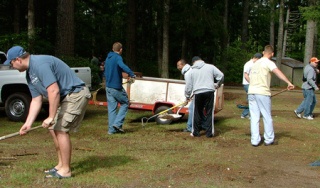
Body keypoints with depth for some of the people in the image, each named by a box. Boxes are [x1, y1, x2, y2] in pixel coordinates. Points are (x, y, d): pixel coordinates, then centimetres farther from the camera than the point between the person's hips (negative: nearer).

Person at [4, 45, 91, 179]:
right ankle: (61, 164, 22)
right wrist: (28, 123, 8)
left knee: (61, 129, -12)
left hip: (76, 94, -10)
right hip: (65, 97, 10)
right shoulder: (29, 74, 12)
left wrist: (51, 117, -23)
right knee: (53, 129, 11)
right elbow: (36, 100, 13)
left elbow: (54, 91, -27)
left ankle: (66, 170, -4)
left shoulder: (40, 64, -21)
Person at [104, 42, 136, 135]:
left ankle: (112, 129, 9)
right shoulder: (117, 57, -12)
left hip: (108, 86, 8)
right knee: (125, 103, 7)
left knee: (111, 107, 9)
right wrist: (132, 75, -38)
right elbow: (123, 66, -34)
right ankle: (117, 123, -3)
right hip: (116, 87, -8)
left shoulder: (108, 58, 15)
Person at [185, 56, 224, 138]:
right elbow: (221, 75, 4)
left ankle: (196, 132, 18)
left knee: (197, 113, 12)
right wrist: (218, 85, 20)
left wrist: (187, 96, 21)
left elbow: (188, 85, 11)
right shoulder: (210, 67, 7)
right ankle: (209, 133, 8)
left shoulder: (192, 71, 10)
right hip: (209, 91, -1)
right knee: (209, 112, 6)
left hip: (197, 93, 1)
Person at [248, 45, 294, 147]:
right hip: (263, 93, -6)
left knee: (254, 117, 7)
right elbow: (277, 72, -20)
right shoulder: (268, 63, -3)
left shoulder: (255, 63, 19)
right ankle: (269, 139, 12)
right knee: (267, 117, 6)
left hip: (251, 92, 6)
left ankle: (255, 140, 6)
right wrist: (289, 82, -30)